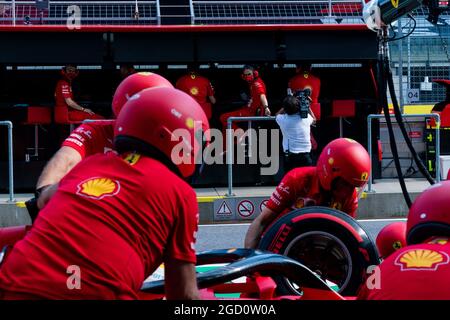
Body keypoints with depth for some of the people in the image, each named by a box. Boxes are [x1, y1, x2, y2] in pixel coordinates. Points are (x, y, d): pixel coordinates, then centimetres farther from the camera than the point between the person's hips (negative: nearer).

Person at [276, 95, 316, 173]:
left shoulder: (283, 120, -4)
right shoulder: (306, 118, -1)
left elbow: (277, 115, 22)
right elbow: (313, 119, 26)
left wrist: (287, 105, 18)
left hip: (290, 157, -1)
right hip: (305, 156, 1)